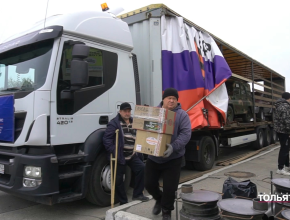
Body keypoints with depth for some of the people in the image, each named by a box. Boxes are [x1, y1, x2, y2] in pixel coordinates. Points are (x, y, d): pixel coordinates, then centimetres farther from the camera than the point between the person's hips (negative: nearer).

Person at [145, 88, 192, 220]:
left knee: (169, 187, 2)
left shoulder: (181, 115, -5)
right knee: (149, 184, 12)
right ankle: (159, 199, 43)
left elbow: (186, 134, -15)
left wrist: (173, 147, -30)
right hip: (153, 157, 4)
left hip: (172, 159, -3)